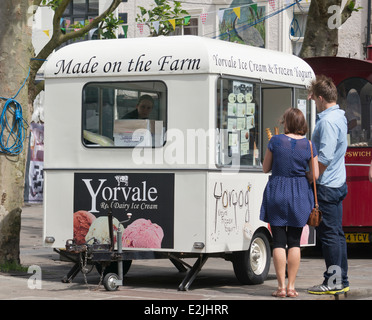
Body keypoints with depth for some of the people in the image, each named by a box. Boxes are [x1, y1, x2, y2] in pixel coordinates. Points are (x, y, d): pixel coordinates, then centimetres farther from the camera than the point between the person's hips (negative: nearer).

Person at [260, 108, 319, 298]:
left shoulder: (276, 141, -6)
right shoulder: (308, 145, -2)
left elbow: (265, 168, 3)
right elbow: (315, 175, -2)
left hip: (277, 192, -2)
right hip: (299, 196, 2)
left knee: (278, 241, 3)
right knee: (294, 241, 9)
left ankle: (281, 287, 0)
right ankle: (291, 287, 7)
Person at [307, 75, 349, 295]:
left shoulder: (328, 121, -18)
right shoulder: (340, 116, 14)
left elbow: (325, 158, -23)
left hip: (326, 185, -10)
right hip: (338, 184, 10)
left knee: (329, 233, -5)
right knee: (337, 233, 12)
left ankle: (334, 281, -2)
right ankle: (342, 281, 16)